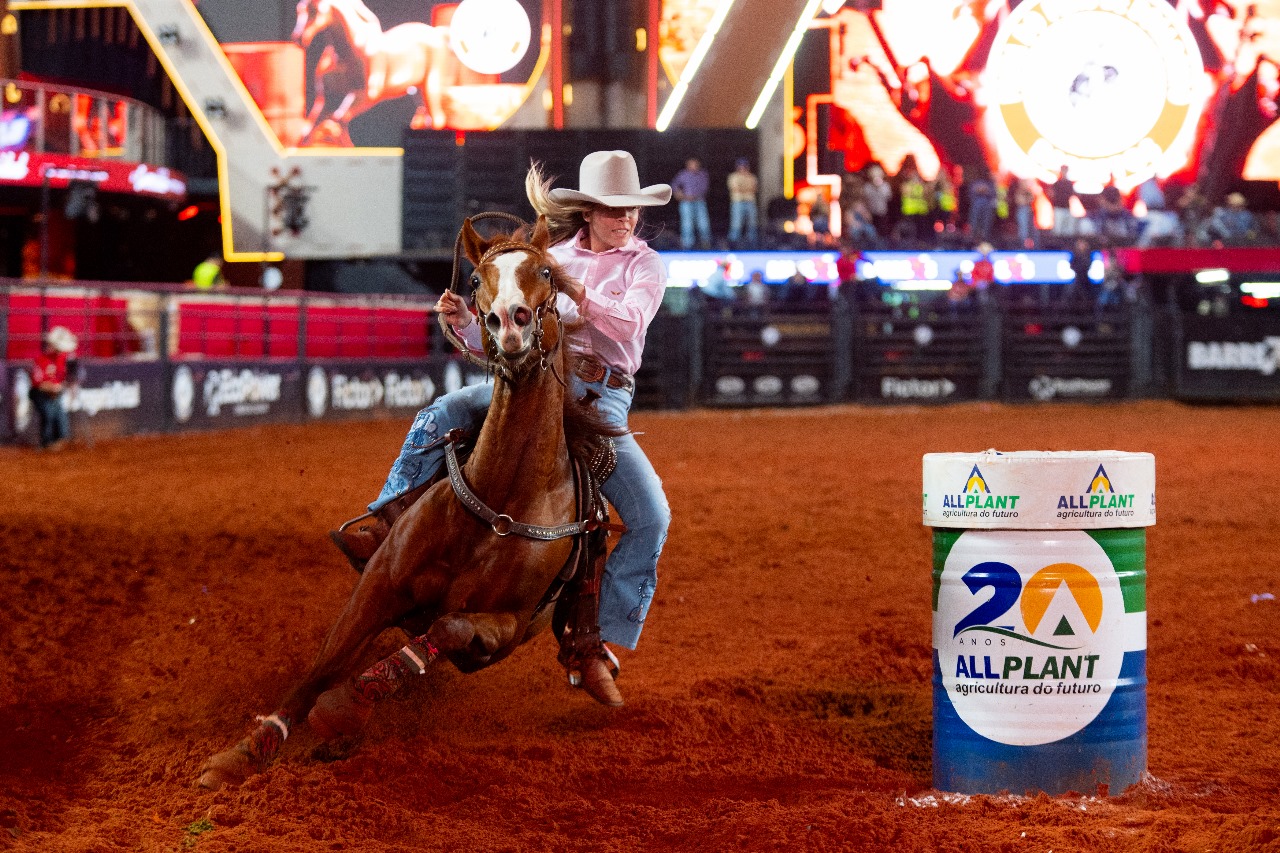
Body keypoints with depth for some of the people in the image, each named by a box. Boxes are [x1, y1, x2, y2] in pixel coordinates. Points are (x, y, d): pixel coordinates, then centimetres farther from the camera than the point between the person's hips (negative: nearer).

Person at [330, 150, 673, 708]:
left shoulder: (645, 264, 6)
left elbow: (629, 322, -15)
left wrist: (572, 290, -29)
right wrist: (463, 322, -8)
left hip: (602, 402, -2)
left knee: (651, 517, -17)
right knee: (442, 415, -22)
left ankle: (595, 644, -10)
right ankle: (384, 527, -19)